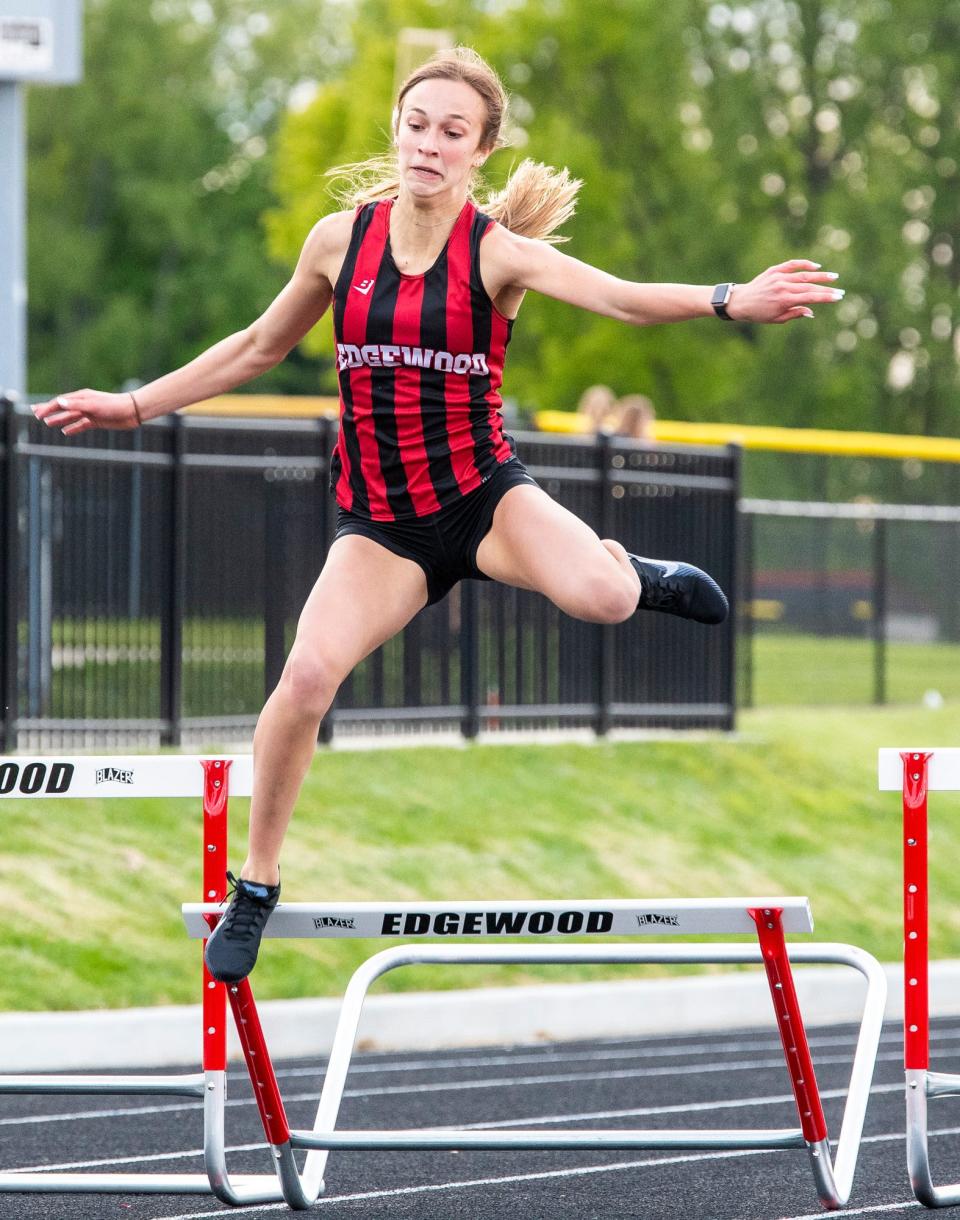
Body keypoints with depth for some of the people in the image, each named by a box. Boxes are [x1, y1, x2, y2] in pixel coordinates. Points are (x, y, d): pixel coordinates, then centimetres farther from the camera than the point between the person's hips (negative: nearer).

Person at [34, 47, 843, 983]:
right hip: (378, 523, 2)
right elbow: (258, 348, 16)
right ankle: (256, 887, -6)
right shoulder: (340, 240, 0)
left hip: (483, 494, -2)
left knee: (602, 599, -32)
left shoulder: (496, 251, -9)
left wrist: (730, 301, -44)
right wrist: (137, 406, 16)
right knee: (310, 670, -25)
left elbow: (616, 297, -26)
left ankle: (626, 566, 9)